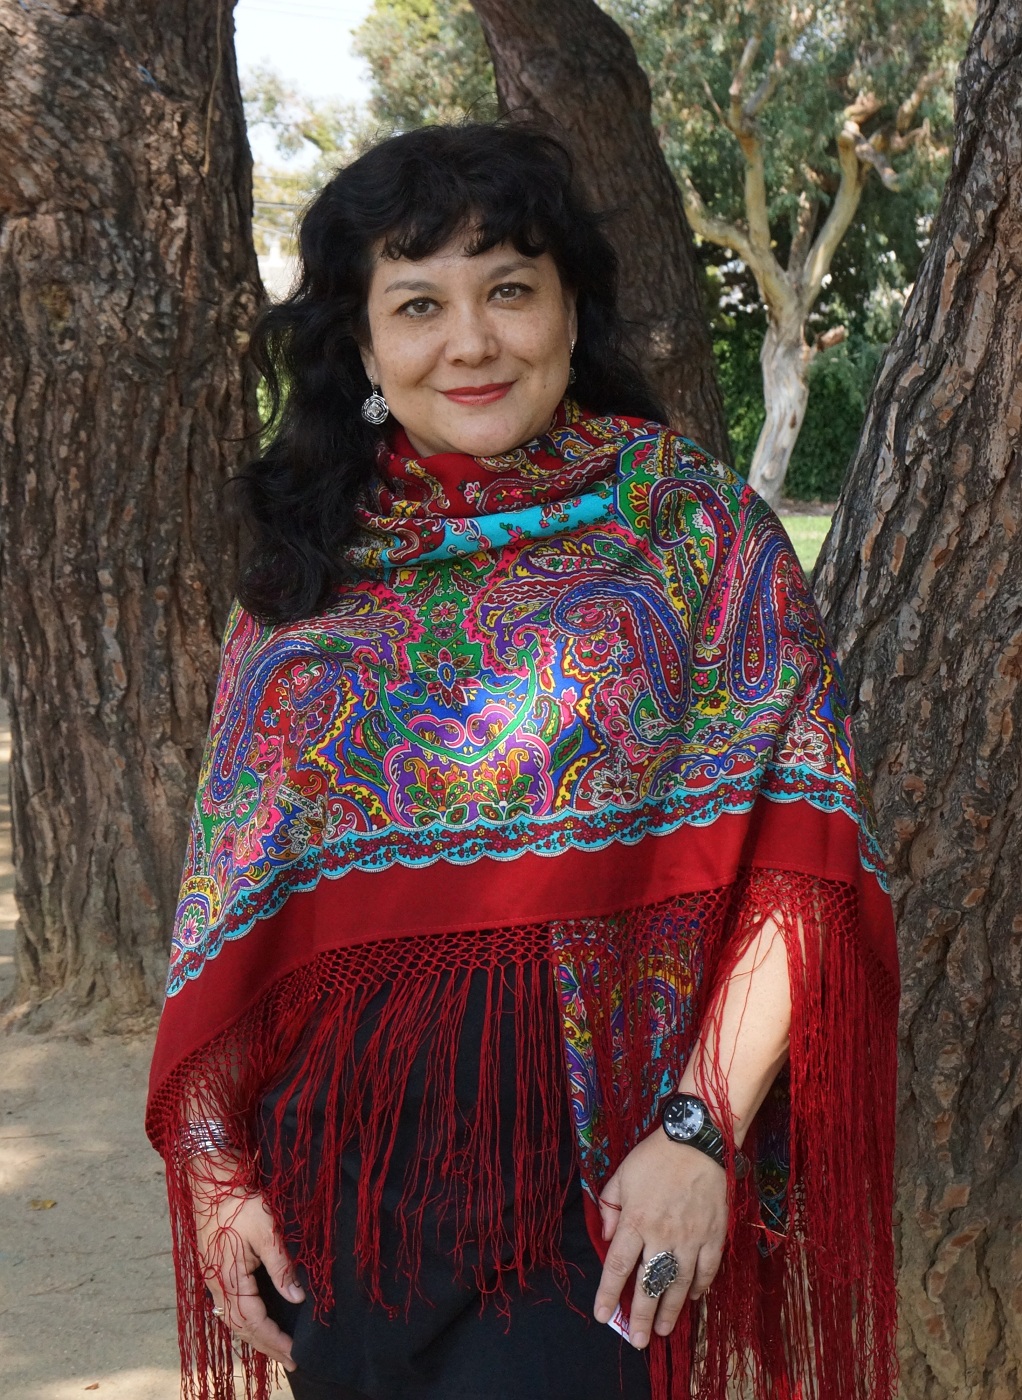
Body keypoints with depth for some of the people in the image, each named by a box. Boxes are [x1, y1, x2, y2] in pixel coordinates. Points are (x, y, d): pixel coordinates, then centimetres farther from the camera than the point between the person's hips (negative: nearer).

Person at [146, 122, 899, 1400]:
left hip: (587, 1160, -3)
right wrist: (215, 1162, 4)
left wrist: (700, 1132, -16)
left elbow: (793, 863, -7)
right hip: (337, 1159, 3)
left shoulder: (694, 524, -1)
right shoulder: (302, 574, 8)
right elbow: (232, 887, 10)